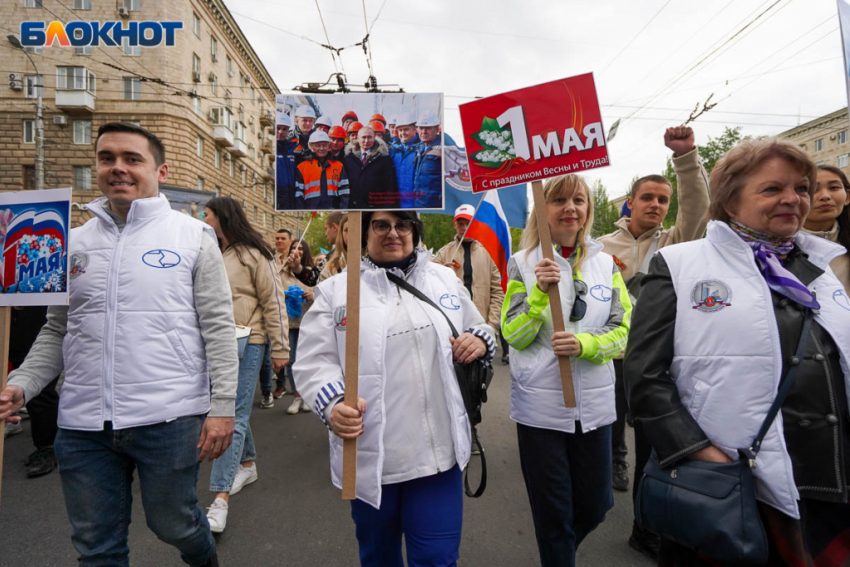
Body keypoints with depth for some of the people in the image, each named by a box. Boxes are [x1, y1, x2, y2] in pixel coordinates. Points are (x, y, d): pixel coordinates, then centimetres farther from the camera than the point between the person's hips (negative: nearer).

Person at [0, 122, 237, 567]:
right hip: (82, 424, 4)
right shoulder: (74, 242, 9)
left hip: (168, 417, -3)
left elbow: (218, 327, -6)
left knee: (173, 522, 15)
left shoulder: (192, 236, -3)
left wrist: (222, 406, -11)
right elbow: (56, 331, 14)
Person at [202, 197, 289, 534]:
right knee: (234, 411, 17)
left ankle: (221, 498, -2)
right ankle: (248, 465, 37)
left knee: (234, 417, -6)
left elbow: (273, 303, -7)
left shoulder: (253, 254, -8)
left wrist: (280, 349, -8)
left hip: (247, 345, -6)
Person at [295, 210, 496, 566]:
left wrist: (481, 341, -5)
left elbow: (478, 329, 18)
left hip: (439, 449, 1)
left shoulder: (445, 279, 9)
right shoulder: (335, 289, 1)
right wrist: (332, 404, -22)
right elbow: (314, 361, -3)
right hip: (370, 453, 0)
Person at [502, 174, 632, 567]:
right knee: (553, 512, 9)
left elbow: (623, 330, 2)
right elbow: (513, 336, -7)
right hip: (540, 406, -3)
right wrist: (539, 294, -21)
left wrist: (585, 343, -17)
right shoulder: (522, 263, -4)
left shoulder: (606, 264, 5)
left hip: (594, 404, 3)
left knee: (595, 505, 18)